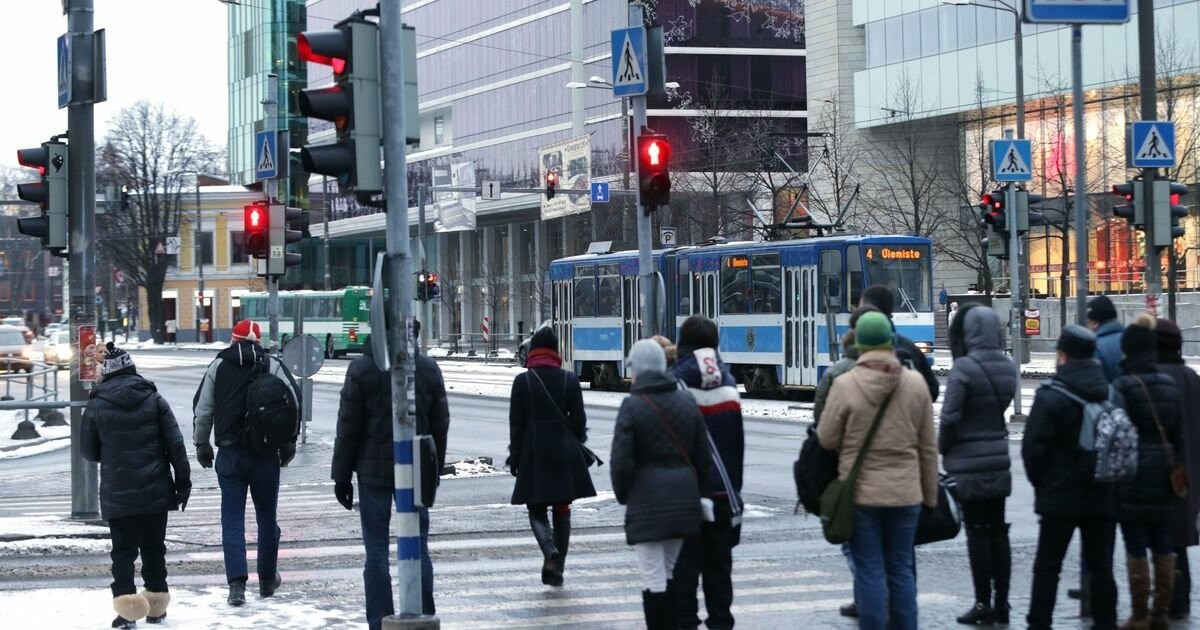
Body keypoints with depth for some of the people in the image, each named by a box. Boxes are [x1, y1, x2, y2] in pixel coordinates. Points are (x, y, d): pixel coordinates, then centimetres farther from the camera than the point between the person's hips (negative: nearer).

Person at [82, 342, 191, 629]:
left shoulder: (96, 405, -3)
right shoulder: (153, 399, 0)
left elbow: (88, 451, 4)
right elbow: (176, 444, -3)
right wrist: (183, 481, 2)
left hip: (117, 494, -2)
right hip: (155, 490, 2)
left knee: (123, 549, 2)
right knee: (154, 546, 13)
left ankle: (126, 603, -11)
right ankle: (157, 605, 18)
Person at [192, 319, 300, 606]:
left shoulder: (218, 367, 2)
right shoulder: (274, 366, -3)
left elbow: (202, 408, 5)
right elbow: (293, 403, -5)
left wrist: (201, 444, 16)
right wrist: (289, 442, 5)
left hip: (229, 454, 0)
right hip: (265, 454, 0)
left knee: (232, 520, 1)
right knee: (267, 518, 14)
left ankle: (237, 583, -13)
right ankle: (267, 580, 24)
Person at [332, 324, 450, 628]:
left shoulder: (362, 368, -6)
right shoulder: (429, 369, 3)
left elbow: (348, 426, -5)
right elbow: (440, 425, 7)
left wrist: (341, 476, 1)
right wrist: (433, 475, 15)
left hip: (374, 470, -2)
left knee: (376, 551, 1)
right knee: (418, 549, 7)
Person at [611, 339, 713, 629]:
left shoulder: (632, 406, -11)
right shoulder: (687, 403, 6)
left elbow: (621, 462, -13)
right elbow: (702, 456, 8)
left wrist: (622, 495, 5)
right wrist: (702, 494, 18)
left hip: (647, 499, -6)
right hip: (684, 495, 6)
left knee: (654, 579, -2)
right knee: (669, 572, 19)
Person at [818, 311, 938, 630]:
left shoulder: (844, 384, -12)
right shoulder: (916, 383, -1)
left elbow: (827, 439, -5)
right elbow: (928, 446, 4)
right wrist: (930, 496, 13)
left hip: (861, 493, -3)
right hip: (906, 494, 3)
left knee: (870, 571, 2)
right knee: (901, 571, 11)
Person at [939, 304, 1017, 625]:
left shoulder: (964, 368, -17)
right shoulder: (1008, 367, 5)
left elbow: (950, 416, -16)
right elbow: (1002, 406, 9)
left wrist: (943, 449, -2)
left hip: (969, 463, -6)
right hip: (999, 460, 6)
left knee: (977, 533, -1)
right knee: (998, 532, 11)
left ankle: (983, 604, 1)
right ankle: (1001, 603, 14)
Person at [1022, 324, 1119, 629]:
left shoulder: (1050, 397, -13)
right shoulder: (1111, 394, 3)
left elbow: (1034, 447, -13)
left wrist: (1040, 481, 3)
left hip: (1061, 496, -4)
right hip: (1103, 497, 4)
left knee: (1047, 566, 4)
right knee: (1101, 567, 8)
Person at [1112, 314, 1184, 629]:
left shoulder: (1122, 387, -13)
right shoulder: (1170, 384, 7)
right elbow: (1179, 433, 11)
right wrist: (1175, 467, 18)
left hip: (1133, 476, -6)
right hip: (1163, 478, 6)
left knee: (1136, 548, -2)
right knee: (1163, 547, 11)